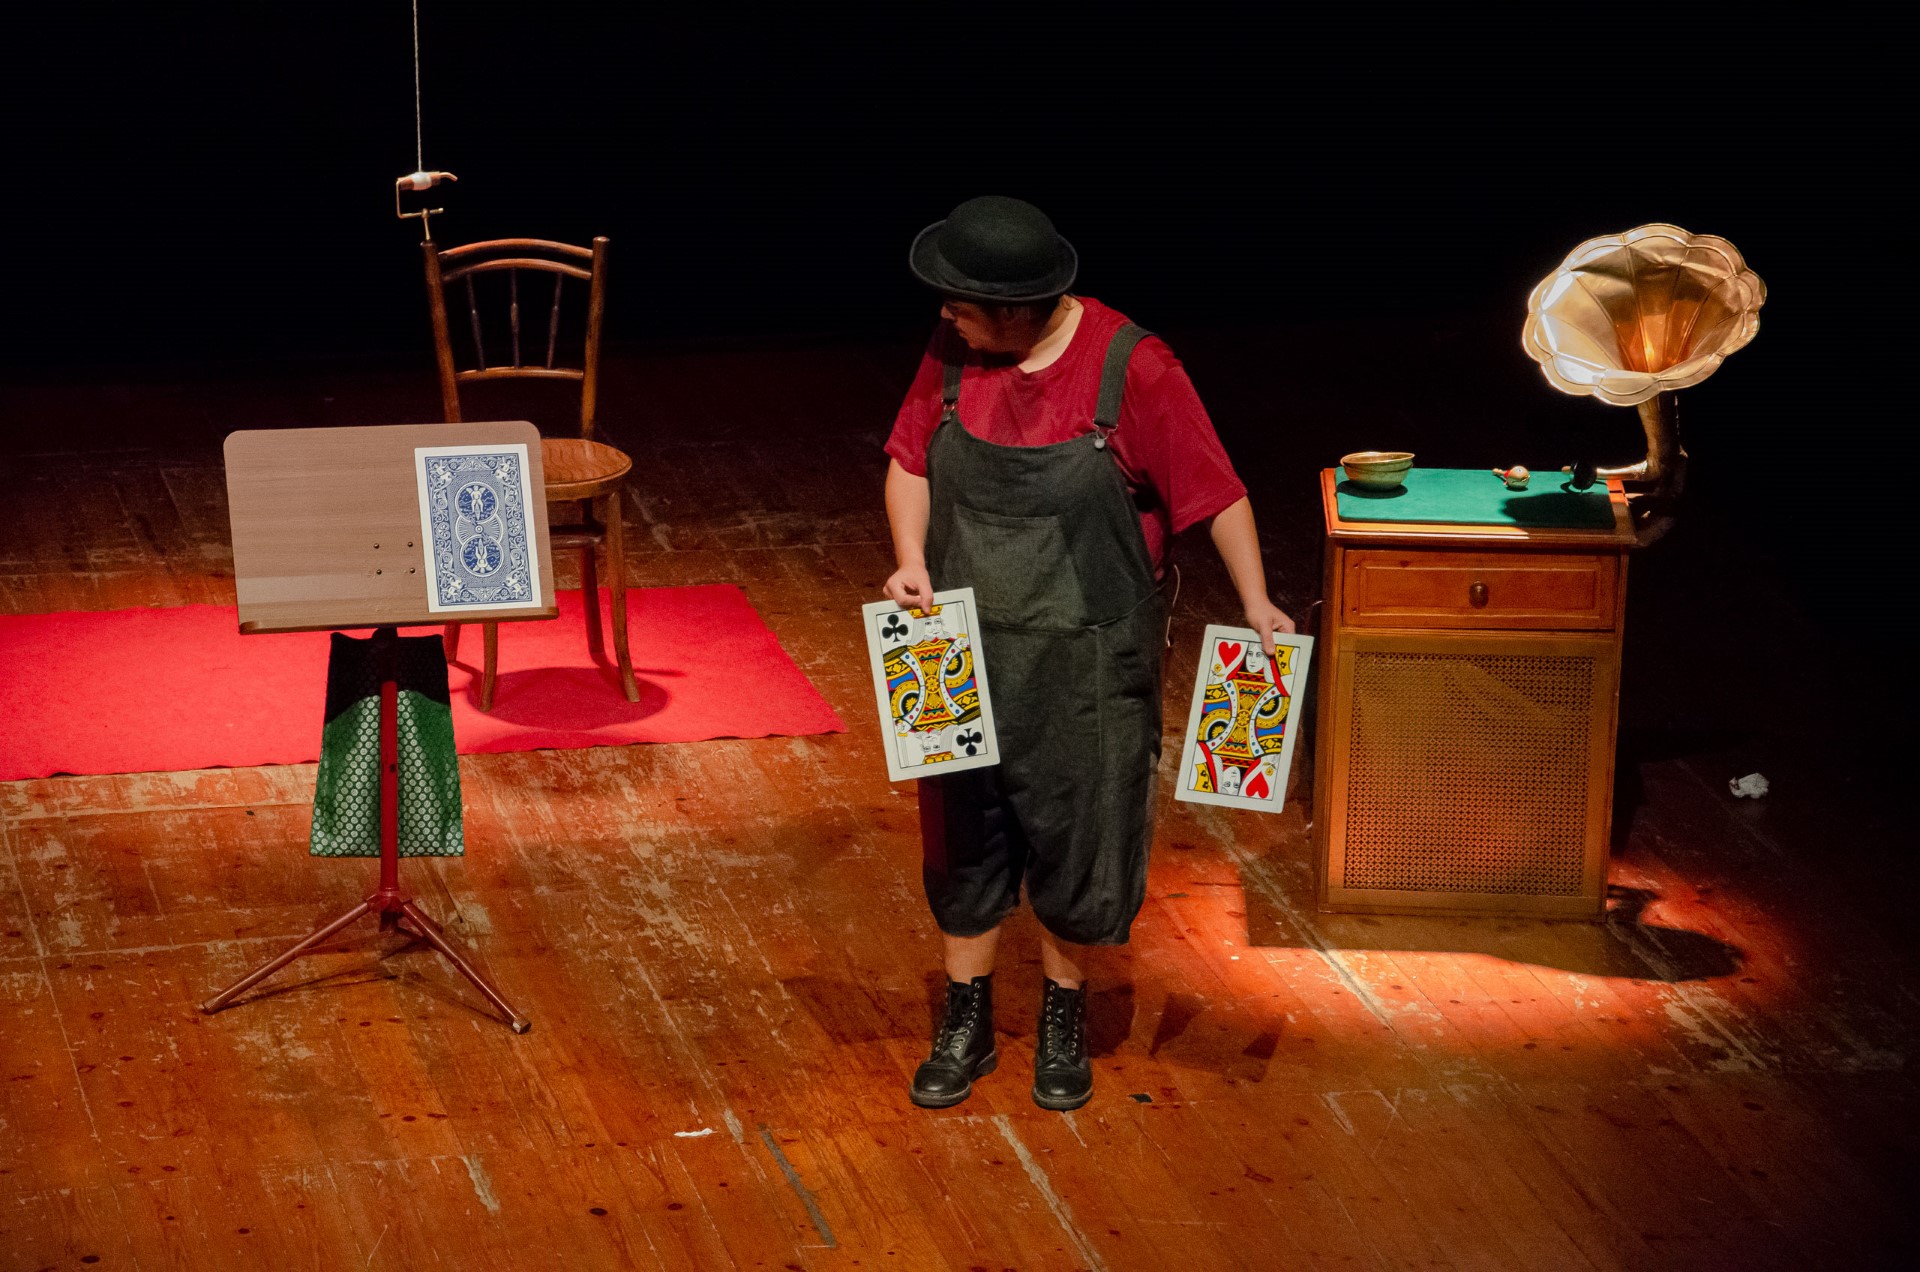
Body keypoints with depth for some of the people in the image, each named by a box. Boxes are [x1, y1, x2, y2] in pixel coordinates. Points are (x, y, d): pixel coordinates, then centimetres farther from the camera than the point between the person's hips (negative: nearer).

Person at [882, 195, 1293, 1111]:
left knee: (1077, 833, 8)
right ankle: (966, 1024, 29)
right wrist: (911, 559, -10)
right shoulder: (953, 351, -6)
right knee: (963, 832, 12)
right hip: (968, 645, 4)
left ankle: (1064, 1019, 30)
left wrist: (1255, 600, -17)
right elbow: (910, 460, 6)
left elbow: (1214, 489, -12)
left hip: (1086, 657, -3)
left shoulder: (1131, 368, -18)